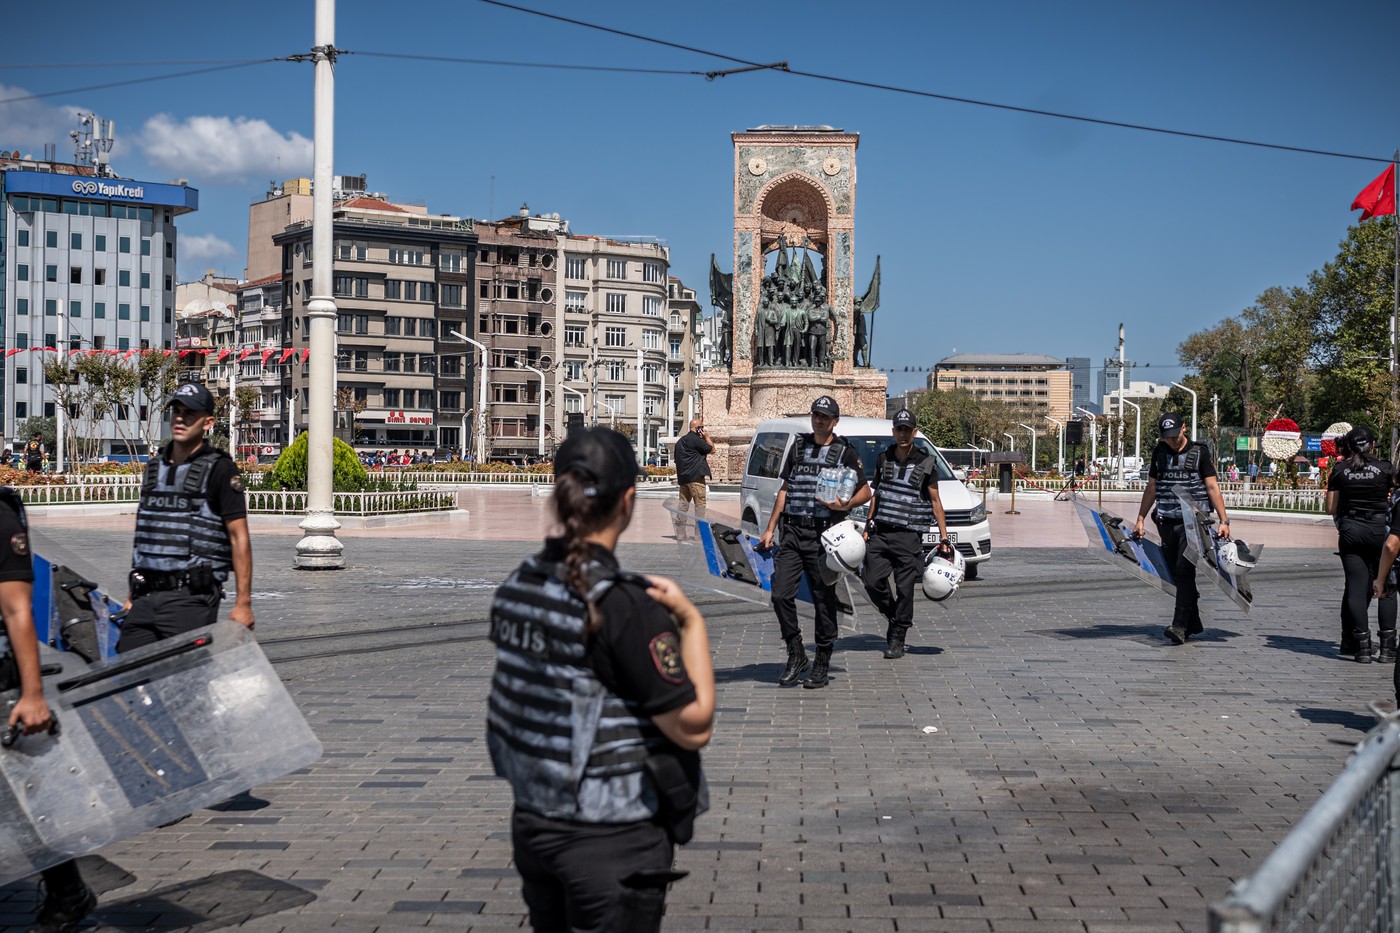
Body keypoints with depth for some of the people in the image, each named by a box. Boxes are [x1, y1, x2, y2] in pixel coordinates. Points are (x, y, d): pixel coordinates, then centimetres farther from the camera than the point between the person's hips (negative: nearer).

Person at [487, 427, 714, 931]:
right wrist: (692, 622, -9)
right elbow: (693, 727, -18)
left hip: (532, 826, 7)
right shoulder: (624, 605, -22)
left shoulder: (516, 587, 0)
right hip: (612, 842, -7)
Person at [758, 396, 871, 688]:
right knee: (781, 595, -5)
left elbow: (866, 492, 6)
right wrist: (770, 529, 15)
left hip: (823, 535, -4)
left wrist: (845, 505, -16)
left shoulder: (845, 452, 4)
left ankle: (822, 664, 11)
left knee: (824, 601, 1)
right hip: (792, 532, 4)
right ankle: (796, 656, 9)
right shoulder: (798, 446, 16)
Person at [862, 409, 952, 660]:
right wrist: (868, 525, 13)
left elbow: (935, 502, 3)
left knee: (904, 589, -3)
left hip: (908, 536, -3)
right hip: (880, 533, 3)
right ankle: (893, 618, 23)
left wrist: (944, 537, -1)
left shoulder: (925, 463, -1)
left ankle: (896, 640, 9)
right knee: (873, 582, -4)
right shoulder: (883, 458, 10)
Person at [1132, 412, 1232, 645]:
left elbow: (1212, 487, -1)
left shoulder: (1199, 452, 1)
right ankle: (1194, 623, 16)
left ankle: (1180, 626, -17)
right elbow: (1151, 488, 19)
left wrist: (1223, 521, -8)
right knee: (1177, 575, 5)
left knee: (1184, 571, -14)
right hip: (1166, 521, 4)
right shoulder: (1159, 452, 12)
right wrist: (1140, 520, 15)